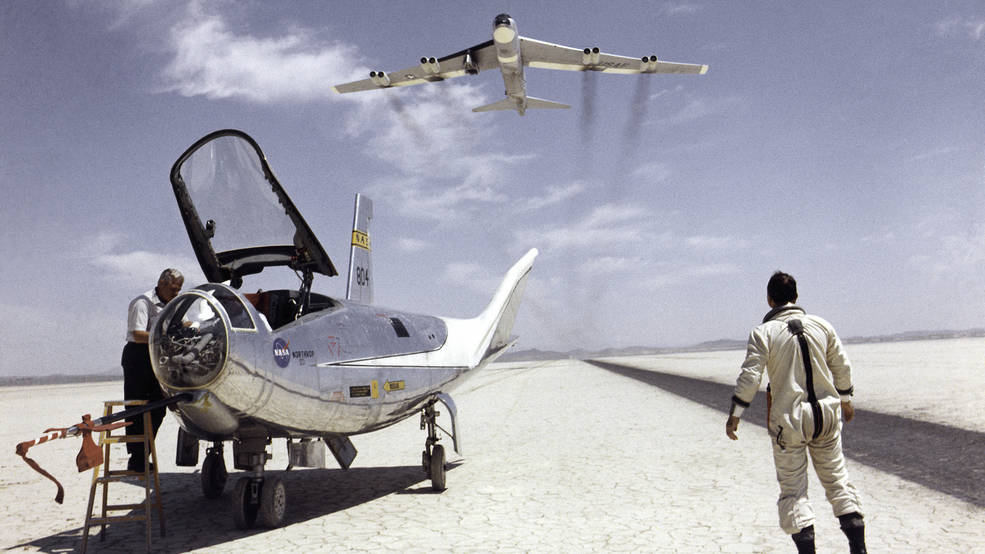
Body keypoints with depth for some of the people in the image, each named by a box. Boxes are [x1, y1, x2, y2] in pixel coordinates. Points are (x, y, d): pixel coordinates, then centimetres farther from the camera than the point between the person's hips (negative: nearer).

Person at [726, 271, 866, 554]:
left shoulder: (763, 332, -10)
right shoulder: (822, 326, 3)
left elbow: (749, 376, -15)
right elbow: (842, 368, 13)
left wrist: (735, 414, -7)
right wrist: (845, 400, 29)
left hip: (789, 421, -4)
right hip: (826, 415, 4)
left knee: (793, 489, 5)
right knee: (837, 479, 17)